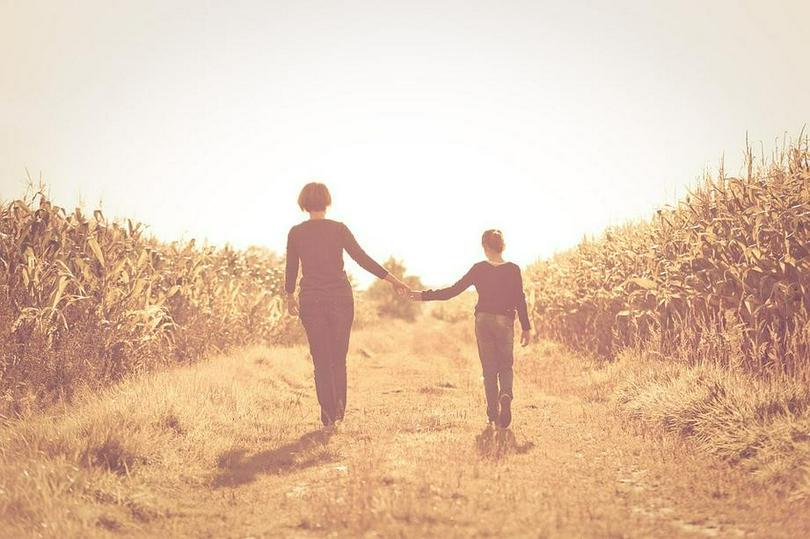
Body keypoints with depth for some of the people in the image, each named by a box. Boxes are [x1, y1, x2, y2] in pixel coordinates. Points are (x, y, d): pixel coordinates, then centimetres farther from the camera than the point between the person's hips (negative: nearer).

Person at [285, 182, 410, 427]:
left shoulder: (296, 233, 1)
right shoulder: (338, 228, -4)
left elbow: (291, 270, 8)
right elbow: (363, 259, -8)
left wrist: (290, 297, 25)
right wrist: (393, 280, -2)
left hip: (311, 300, 1)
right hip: (340, 298, -1)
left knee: (321, 360, 9)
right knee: (339, 358, 14)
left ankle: (328, 413, 7)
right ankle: (339, 409, 8)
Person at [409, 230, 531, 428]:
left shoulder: (479, 269, -3)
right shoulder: (513, 270, -3)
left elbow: (453, 290, -5)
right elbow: (520, 301, -3)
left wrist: (424, 295, 2)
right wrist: (526, 328, 3)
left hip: (483, 321, 0)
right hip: (504, 322, 0)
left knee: (489, 369, 9)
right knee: (505, 366, 13)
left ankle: (493, 414, 7)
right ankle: (506, 395, -18)